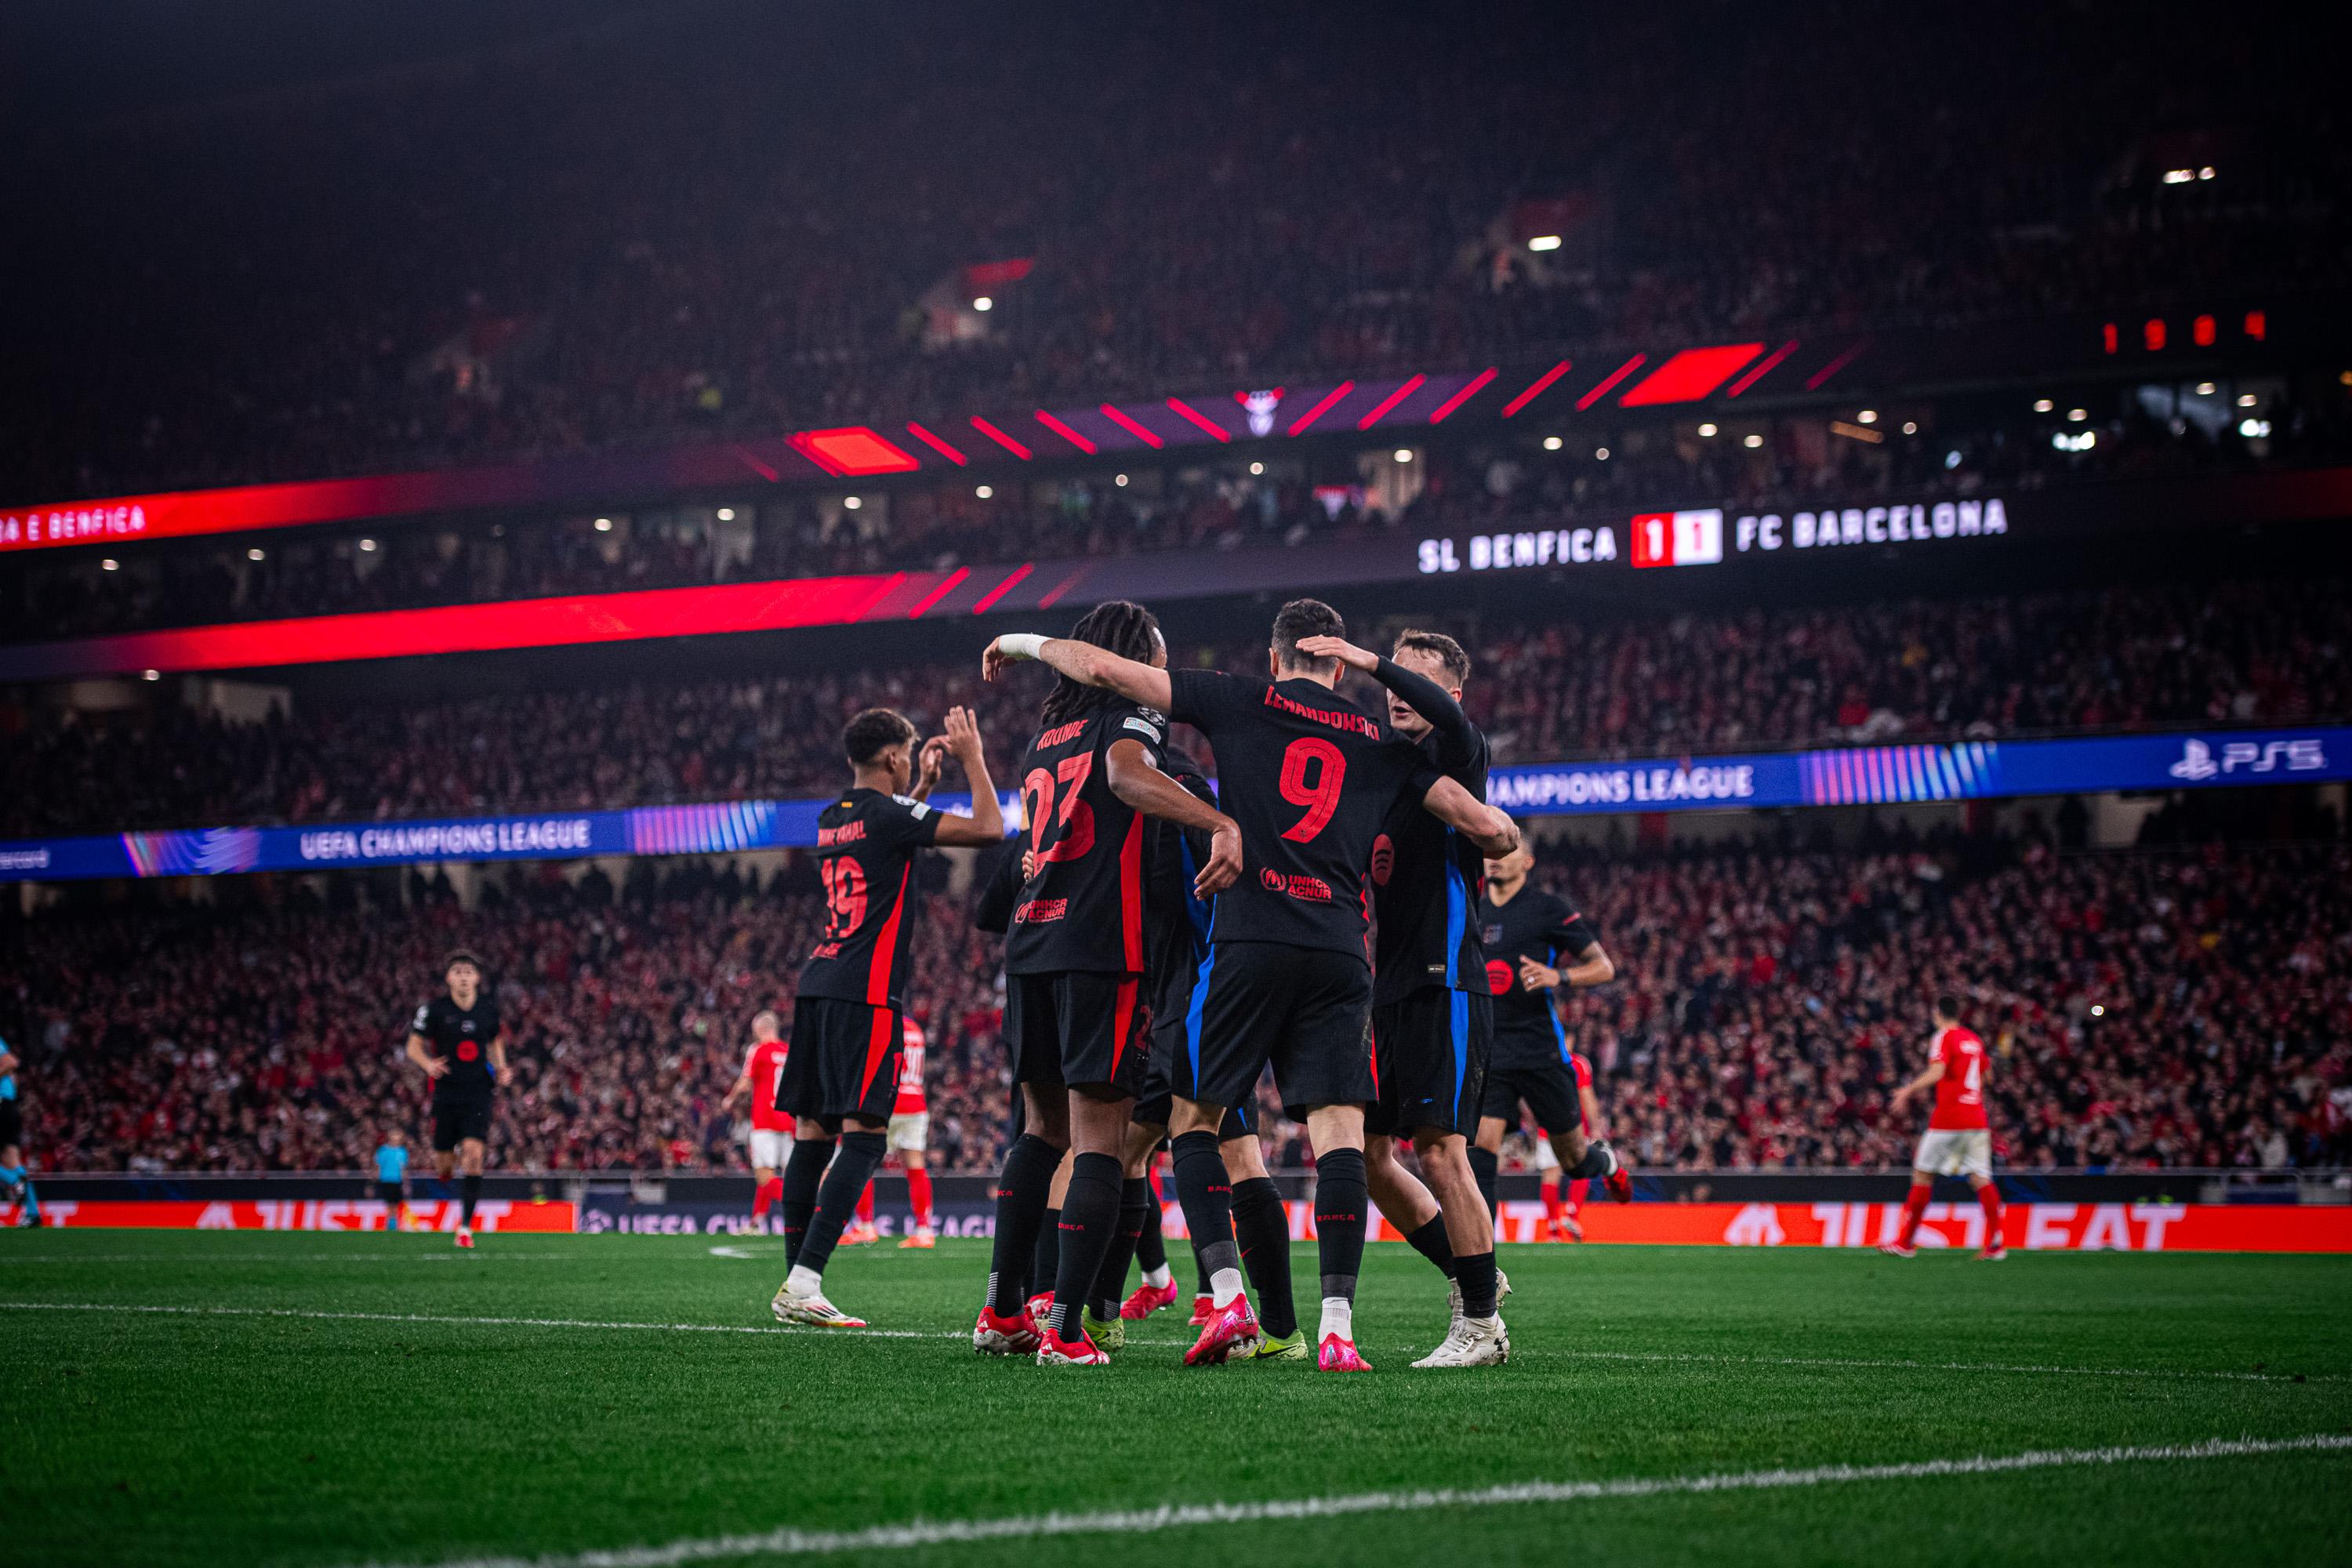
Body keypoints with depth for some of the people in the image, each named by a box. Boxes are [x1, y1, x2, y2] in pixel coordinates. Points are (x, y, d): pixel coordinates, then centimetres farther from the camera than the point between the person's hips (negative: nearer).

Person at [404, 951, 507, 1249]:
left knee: (473, 1155, -14)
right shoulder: (435, 1009, -4)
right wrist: (429, 1064, -20)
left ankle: (465, 1227, -8)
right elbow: (414, 1046, 0)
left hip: (478, 1093, 1)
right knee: (444, 1163, 0)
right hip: (446, 1093, -1)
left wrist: (500, 1067, 1)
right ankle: (442, 1172, 42)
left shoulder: (488, 1009, 4)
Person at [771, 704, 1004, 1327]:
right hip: (866, 994, -8)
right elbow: (988, 828, -10)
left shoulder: (831, 819, 16)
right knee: (861, 1136, -9)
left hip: (817, 985, 8)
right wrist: (972, 756, 3)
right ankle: (804, 1281, -19)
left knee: (812, 1132, 8)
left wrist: (925, 772, 42)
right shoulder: (888, 814, -8)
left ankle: (796, 1281, 9)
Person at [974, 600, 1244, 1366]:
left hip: (1030, 942, 7)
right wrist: (1224, 824, -33)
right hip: (1101, 945, -7)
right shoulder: (1132, 714, 0)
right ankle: (1066, 1330, -12)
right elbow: (1126, 774, -22)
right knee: (1100, 1137, -6)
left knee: (1043, 1125, 18)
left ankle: (1002, 1310, 15)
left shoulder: (1045, 735, 23)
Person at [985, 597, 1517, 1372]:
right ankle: (1337, 1327, -12)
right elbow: (1490, 827, 13)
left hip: (1249, 940, -2)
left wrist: (1024, 642, 25)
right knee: (1338, 1130, -3)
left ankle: (1226, 1294, -4)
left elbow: (1104, 669, 8)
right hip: (1341, 952, 2)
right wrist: (1502, 837, 37)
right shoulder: (1382, 742, 15)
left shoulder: (1242, 703, 9)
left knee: (1191, 1113, 10)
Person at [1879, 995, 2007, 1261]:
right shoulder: (1974, 1039, 15)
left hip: (1947, 1118, -6)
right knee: (1981, 1178, -1)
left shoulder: (1943, 1038, -5)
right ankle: (1995, 1243, -16)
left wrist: (1908, 1090, -15)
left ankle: (1906, 1242, 10)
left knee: (1922, 1173, 6)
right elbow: (1987, 1074, 28)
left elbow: (1937, 1072, -21)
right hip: (1977, 1117, 6)